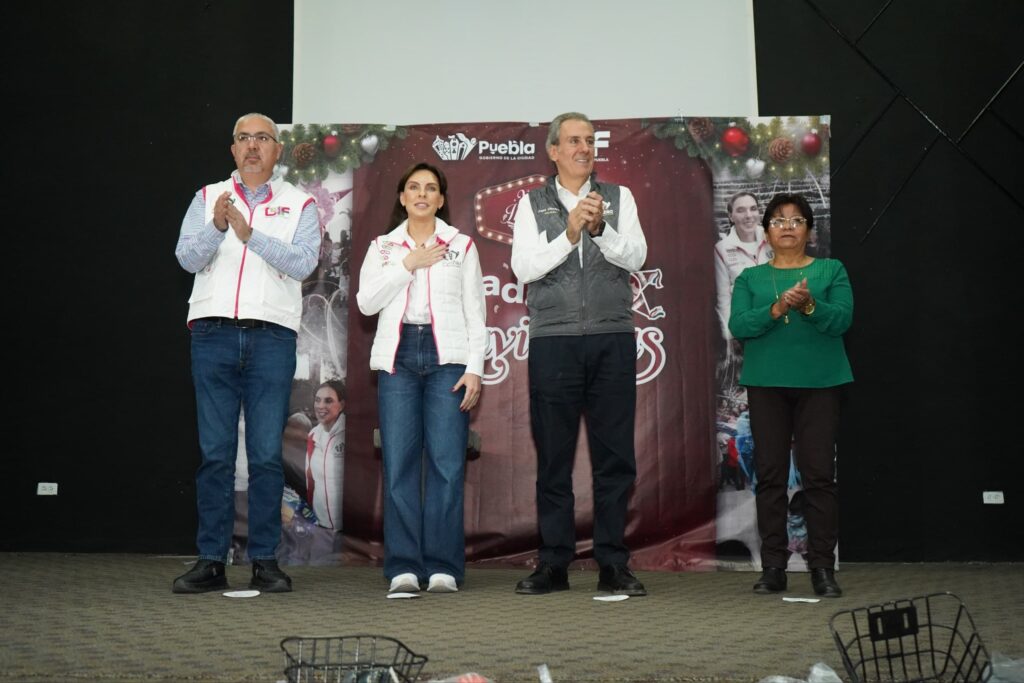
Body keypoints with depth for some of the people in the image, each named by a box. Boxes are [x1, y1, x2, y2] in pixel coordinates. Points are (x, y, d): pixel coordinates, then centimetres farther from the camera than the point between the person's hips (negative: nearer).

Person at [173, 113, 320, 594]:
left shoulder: (299, 205, 10)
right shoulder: (208, 197, 14)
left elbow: (303, 262, -6)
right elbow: (188, 258, 1)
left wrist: (249, 233, -16)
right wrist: (217, 227, -17)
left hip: (272, 337, -1)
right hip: (214, 334, 1)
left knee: (267, 454, -1)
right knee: (214, 452, 1)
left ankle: (265, 560, 6)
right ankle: (211, 561, 6)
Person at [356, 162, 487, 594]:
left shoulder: (461, 246, 13)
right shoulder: (383, 247, 16)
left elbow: (475, 313, 8)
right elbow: (366, 302, 2)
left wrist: (474, 368, -2)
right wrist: (407, 265, -3)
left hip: (448, 356, -1)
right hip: (397, 356, 1)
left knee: (447, 463, -8)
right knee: (399, 463, -4)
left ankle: (443, 566, -3)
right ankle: (403, 566, 1)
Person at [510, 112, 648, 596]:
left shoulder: (618, 198, 12)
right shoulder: (533, 203, 9)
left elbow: (635, 257, -1)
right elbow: (523, 267, -3)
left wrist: (600, 228, -17)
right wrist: (569, 234, -15)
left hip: (613, 340, 1)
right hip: (553, 340, -1)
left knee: (615, 456, 1)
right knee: (553, 457, 3)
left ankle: (613, 565, 8)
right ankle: (553, 564, 11)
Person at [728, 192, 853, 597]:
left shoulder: (831, 271, 10)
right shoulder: (750, 278, 13)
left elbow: (842, 319, -4)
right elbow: (737, 325, -2)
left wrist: (809, 306, -22)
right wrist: (776, 309, -18)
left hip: (819, 381, -1)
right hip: (767, 382, 1)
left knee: (819, 473, -4)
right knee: (770, 474, 2)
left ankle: (823, 568, 3)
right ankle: (773, 567, 8)